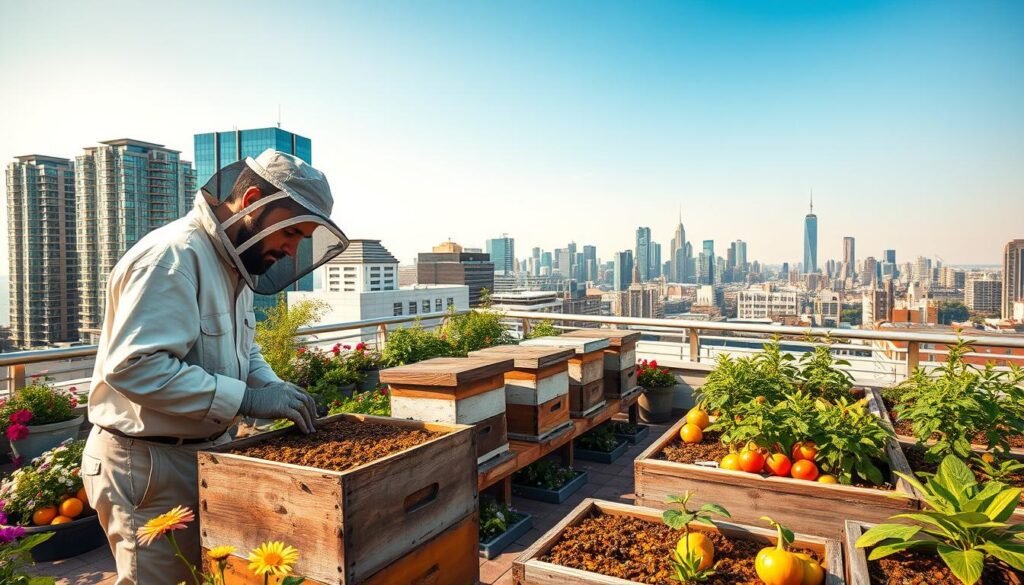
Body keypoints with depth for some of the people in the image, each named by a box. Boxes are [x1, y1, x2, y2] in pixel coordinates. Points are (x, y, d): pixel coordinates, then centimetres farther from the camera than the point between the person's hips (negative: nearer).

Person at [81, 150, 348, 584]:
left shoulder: (234, 262, 8)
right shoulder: (172, 256, -21)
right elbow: (134, 366, -29)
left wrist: (275, 391, -2)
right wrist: (247, 399, -27)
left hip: (210, 450, 9)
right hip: (147, 465, -9)